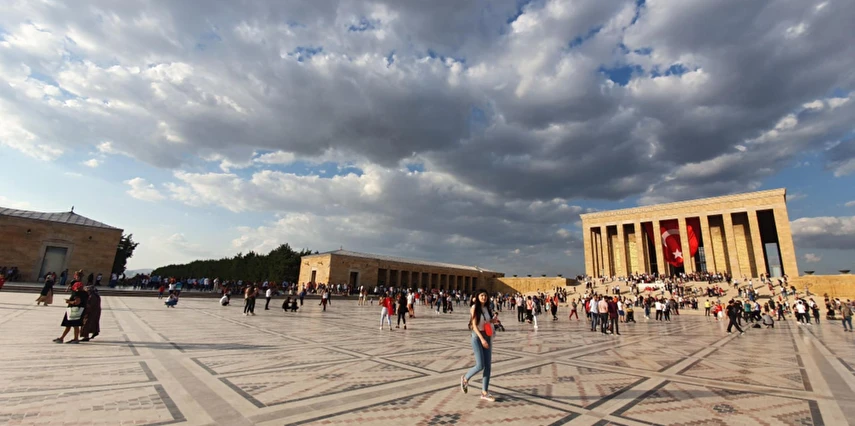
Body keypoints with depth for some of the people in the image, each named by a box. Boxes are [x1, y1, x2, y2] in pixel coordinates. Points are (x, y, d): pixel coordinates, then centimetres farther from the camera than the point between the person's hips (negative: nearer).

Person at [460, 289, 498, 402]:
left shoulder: (487, 308, 8)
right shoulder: (475, 308, -10)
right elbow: (474, 325, -17)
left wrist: (494, 320, -4)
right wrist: (481, 339, -26)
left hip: (487, 337, 6)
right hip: (477, 337, -6)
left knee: (488, 366, 4)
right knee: (480, 365, -8)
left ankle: (484, 392, 14)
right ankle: (465, 378, 20)